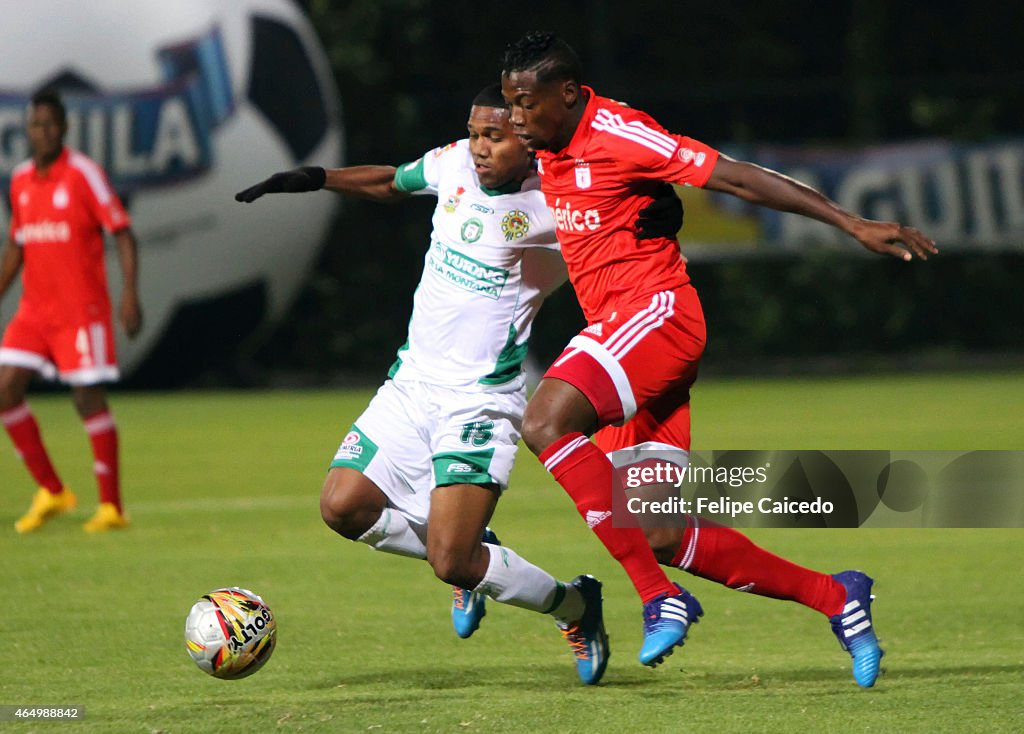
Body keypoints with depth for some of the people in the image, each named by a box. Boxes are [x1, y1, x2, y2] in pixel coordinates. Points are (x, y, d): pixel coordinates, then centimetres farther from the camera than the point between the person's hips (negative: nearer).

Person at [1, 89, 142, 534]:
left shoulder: (84, 174, -8)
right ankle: (51, 492, 7)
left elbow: (123, 233, -10)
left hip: (81, 309, -6)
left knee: (89, 398, -7)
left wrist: (130, 292, -20)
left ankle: (111, 507, 0)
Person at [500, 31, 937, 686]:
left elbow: (739, 179, -13)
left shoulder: (618, 134, -12)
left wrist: (853, 225, -14)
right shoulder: (549, 149, 11)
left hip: (658, 311, -9)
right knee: (661, 539, 2)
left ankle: (661, 596, -27)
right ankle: (834, 597, 13)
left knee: (547, 422, -30)